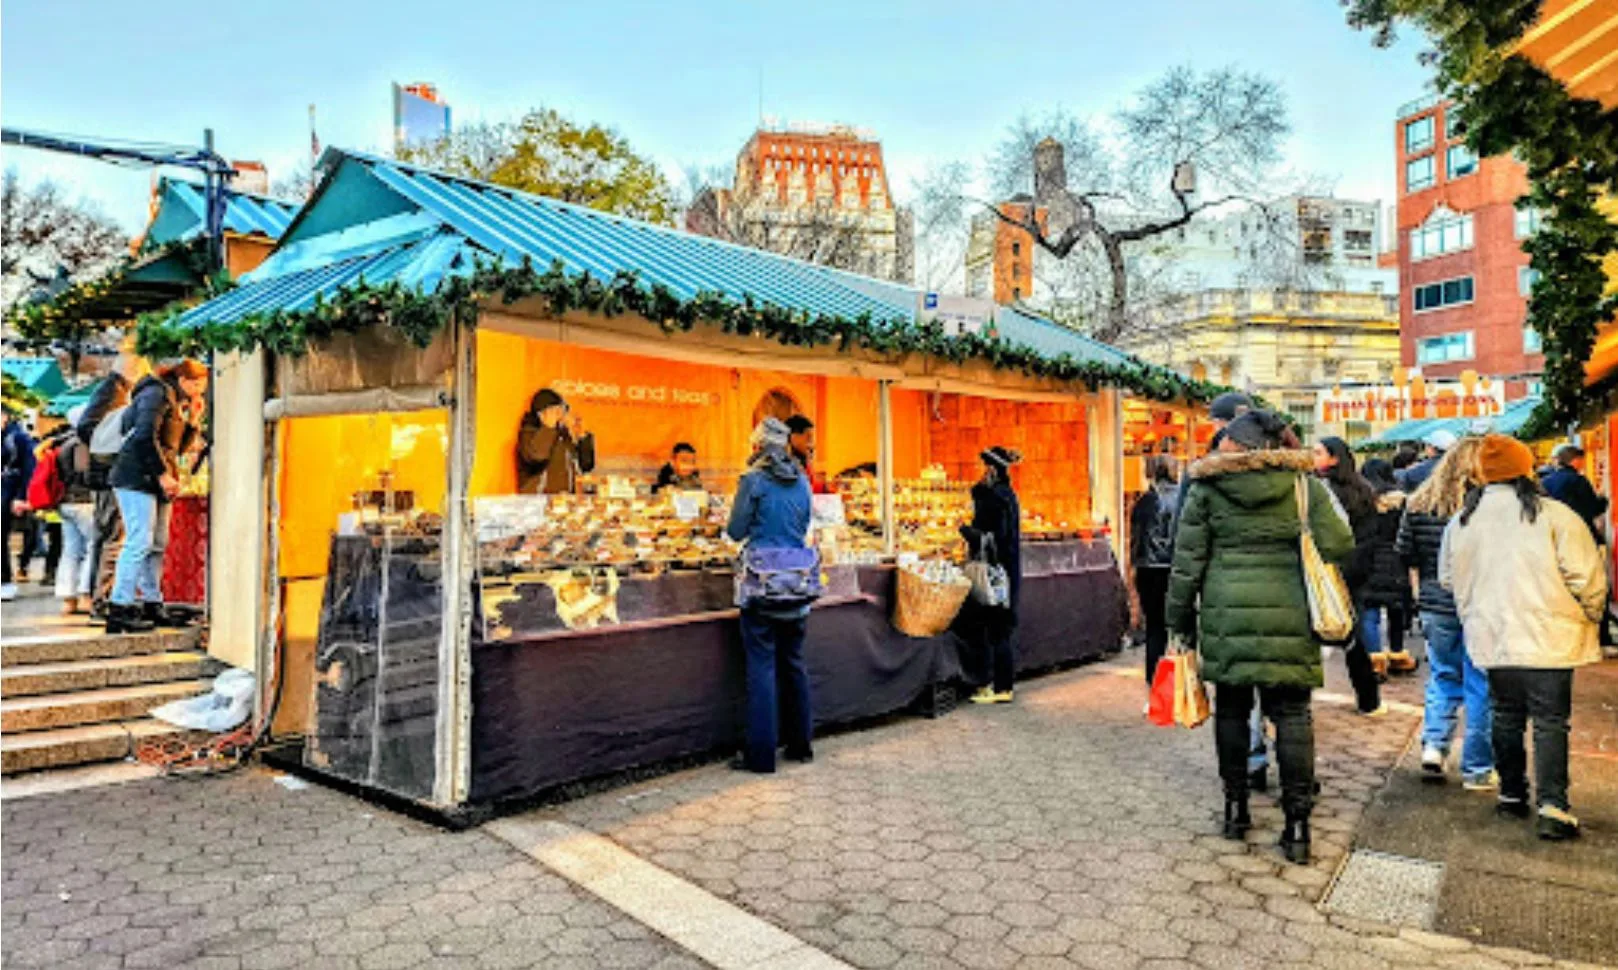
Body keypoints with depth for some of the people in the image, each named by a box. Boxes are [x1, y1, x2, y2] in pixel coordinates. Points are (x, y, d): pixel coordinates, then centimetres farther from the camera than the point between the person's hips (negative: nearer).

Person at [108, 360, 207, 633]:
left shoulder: (175, 403, 21)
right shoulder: (156, 394, -7)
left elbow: (177, 448, 21)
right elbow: (146, 438, -18)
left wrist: (192, 420, 9)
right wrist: (163, 474, -18)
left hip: (157, 483, 10)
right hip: (138, 479, -10)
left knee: (158, 545, 10)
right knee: (139, 542, -13)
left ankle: (152, 604, 15)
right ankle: (119, 610, -11)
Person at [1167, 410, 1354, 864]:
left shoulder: (1207, 487, 1)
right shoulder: (1303, 483, 4)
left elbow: (1187, 561, 0)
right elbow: (1338, 545, -2)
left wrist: (1179, 619, 8)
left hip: (1226, 613, 0)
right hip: (1289, 615, 0)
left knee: (1232, 709, 13)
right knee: (1292, 713, 6)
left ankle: (1235, 808, 22)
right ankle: (1297, 823, 8)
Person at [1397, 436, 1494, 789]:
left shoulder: (1418, 503, 1)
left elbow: (1404, 554, 7)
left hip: (1435, 605, 4)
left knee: (1443, 676, 19)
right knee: (1480, 685, 7)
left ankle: (1433, 745, 6)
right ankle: (1476, 769, 15)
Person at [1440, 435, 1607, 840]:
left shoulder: (1460, 523, 2)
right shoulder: (1554, 515, -12)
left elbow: (1449, 579, 14)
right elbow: (1587, 577, -9)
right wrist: (1591, 612, 9)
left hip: (1492, 639, 4)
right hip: (1547, 639, -4)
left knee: (1507, 716, 16)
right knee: (1550, 722, 2)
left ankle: (1511, 795, 24)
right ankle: (1552, 807, -1)